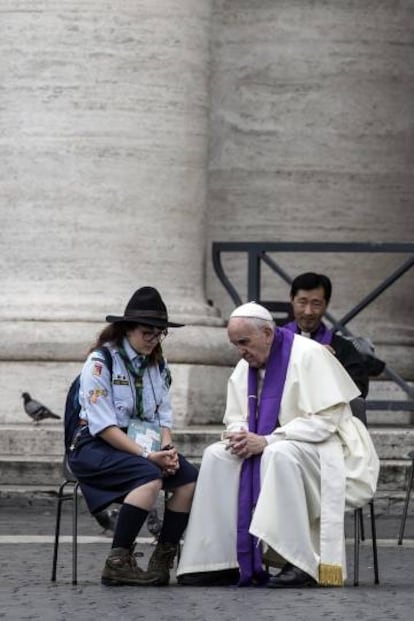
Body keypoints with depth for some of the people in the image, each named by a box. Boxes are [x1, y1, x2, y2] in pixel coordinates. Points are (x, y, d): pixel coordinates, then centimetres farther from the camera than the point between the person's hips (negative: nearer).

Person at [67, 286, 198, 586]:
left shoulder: (157, 365, 12)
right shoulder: (100, 362, -10)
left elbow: (164, 418, 10)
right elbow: (103, 426, -17)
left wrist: (167, 449, -13)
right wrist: (148, 456, -23)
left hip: (142, 444, 6)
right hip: (95, 447, -6)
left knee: (190, 478, -20)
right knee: (149, 476, -34)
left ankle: (163, 559, -15)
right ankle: (118, 562, -27)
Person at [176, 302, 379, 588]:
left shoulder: (308, 355, -15)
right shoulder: (244, 367, 7)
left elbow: (326, 419, -22)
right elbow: (236, 418, 13)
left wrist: (267, 441, -27)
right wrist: (240, 436, -14)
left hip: (321, 446, -7)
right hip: (267, 448, 7)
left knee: (279, 455, -38)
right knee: (216, 456, -14)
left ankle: (301, 562, -38)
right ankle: (220, 560, -18)